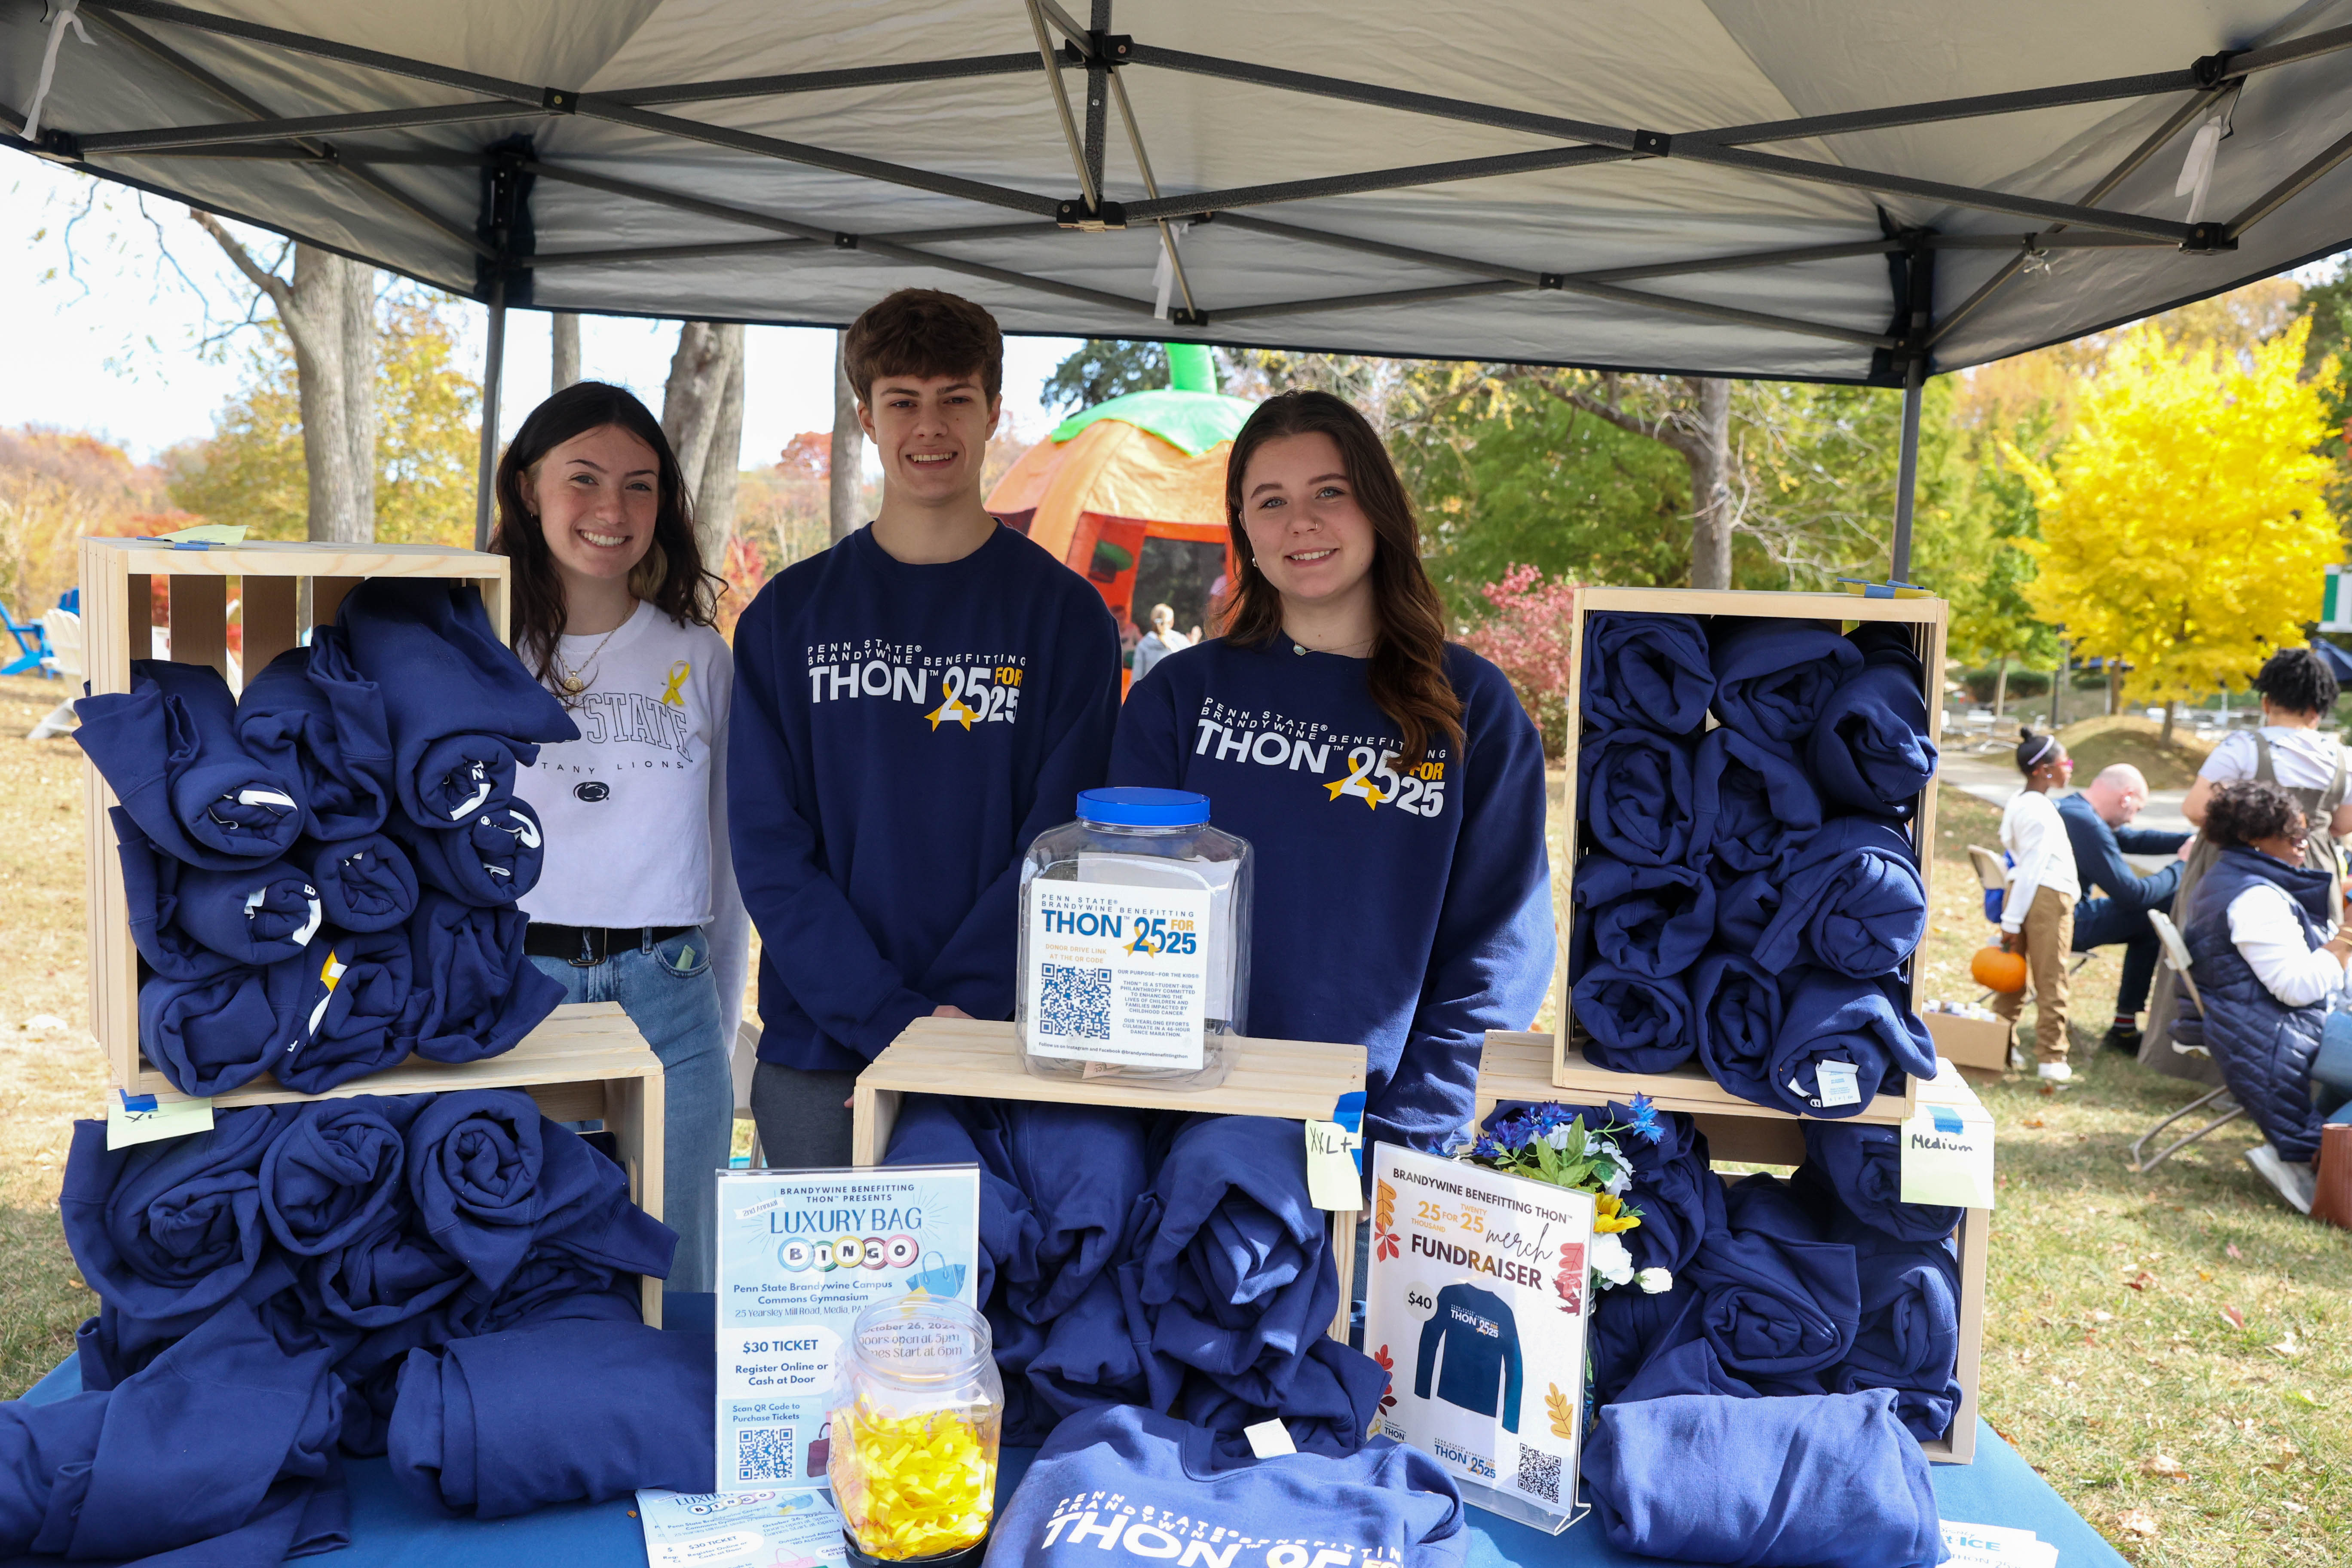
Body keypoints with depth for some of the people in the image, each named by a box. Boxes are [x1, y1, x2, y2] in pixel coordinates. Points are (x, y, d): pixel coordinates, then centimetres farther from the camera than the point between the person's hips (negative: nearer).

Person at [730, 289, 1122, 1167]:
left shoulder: (1065, 613, 1)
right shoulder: (790, 614, 5)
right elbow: (769, 843, -2)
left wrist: (951, 1019, -14)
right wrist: (890, 1016, -13)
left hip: (999, 1056, -1)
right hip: (815, 1050, 1)